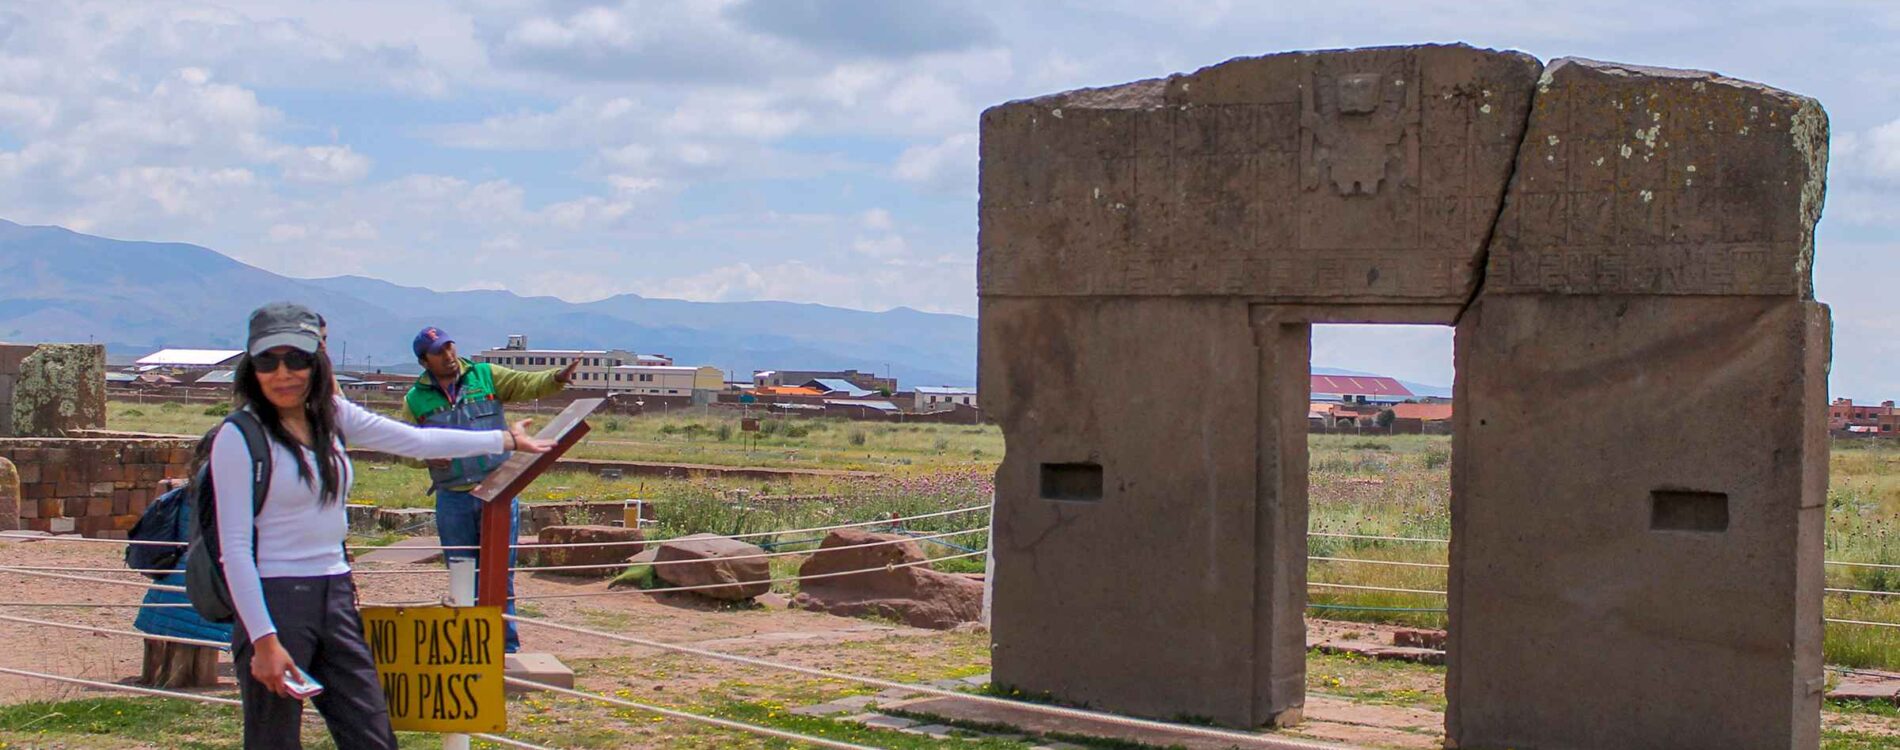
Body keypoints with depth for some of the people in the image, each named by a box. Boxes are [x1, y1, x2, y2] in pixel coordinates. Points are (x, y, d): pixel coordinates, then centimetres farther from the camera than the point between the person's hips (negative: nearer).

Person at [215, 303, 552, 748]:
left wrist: (506, 440, 22)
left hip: (336, 596, 6)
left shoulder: (331, 417, 8)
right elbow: (235, 547, -12)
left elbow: (416, 441, 17)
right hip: (273, 601, -6)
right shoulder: (240, 436, -9)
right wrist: (264, 640, -16)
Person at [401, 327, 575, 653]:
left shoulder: (486, 376, 3)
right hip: (453, 500, 1)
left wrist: (557, 378, -29)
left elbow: (526, 384, -9)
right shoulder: (415, 400, 5)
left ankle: (507, 646, 11)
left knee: (501, 575, 3)